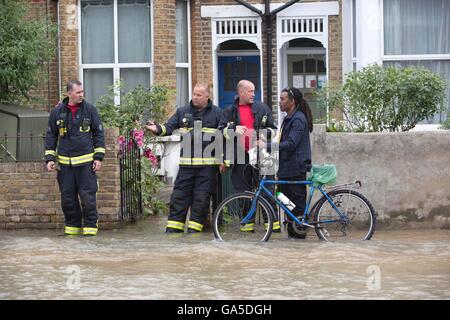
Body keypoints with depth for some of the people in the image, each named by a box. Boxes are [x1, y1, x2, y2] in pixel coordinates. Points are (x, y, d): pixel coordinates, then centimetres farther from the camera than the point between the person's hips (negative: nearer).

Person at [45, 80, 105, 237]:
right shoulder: (57, 112, 5)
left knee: (88, 195, -4)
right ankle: (72, 226, 16)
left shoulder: (89, 109, 1)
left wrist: (98, 157, -1)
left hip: (86, 161, -2)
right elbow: (51, 136, 11)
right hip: (65, 162, 2)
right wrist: (49, 158, 4)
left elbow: (99, 133, 5)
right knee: (67, 197, 5)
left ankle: (90, 226, 5)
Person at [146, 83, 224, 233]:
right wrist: (157, 128, -17)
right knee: (179, 195, 1)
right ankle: (173, 228, 5)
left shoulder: (217, 113, 4)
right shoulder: (183, 112, 12)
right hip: (186, 163, 3)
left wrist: (224, 160, -4)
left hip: (207, 164, -3)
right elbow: (169, 127, 5)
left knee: (201, 197, -2)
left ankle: (194, 228, 5)